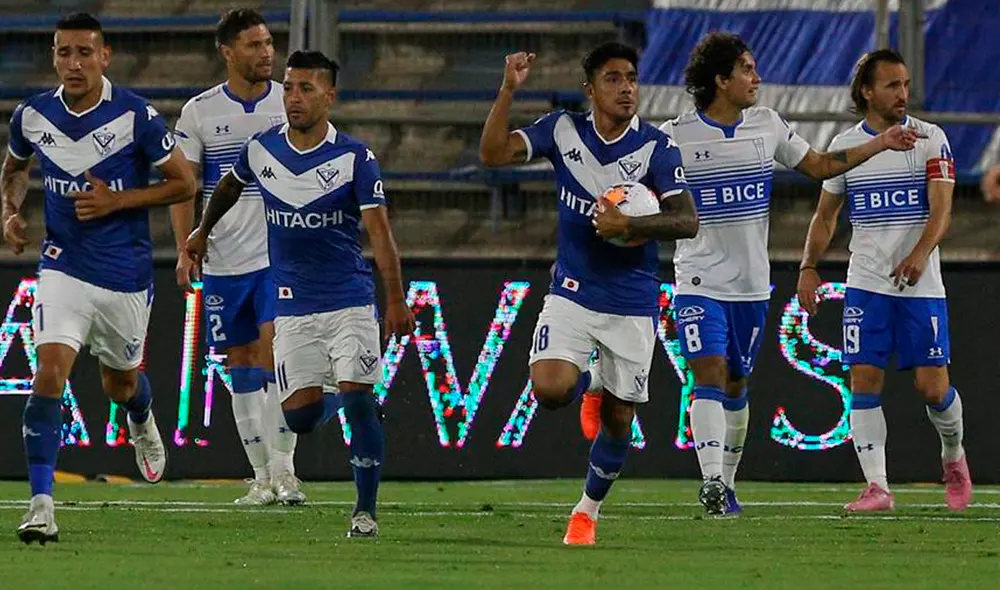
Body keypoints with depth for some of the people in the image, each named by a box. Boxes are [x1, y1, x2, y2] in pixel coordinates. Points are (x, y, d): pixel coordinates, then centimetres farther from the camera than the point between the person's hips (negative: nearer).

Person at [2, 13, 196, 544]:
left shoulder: (135, 116, -13)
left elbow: (184, 183, -6)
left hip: (126, 274, -1)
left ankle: (142, 422, 57)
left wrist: (116, 201, -17)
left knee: (120, 385, 18)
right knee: (49, 373, -19)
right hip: (63, 266, 1)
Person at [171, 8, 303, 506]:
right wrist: (185, 248, -7)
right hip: (223, 261, 2)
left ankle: (283, 469, -14)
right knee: (240, 365, 6)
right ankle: (262, 479, 13)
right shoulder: (199, 111, 2)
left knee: (274, 350, -17)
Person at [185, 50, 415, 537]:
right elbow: (231, 185, 25)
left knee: (358, 401, -13)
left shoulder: (353, 158, -9)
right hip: (293, 307, 3)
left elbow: (379, 231, -14)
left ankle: (366, 511, -3)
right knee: (300, 418, -3)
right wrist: (203, 231, 36)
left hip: (350, 300, -3)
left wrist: (395, 301, -22)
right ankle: (338, 404, 34)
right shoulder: (261, 149, 1)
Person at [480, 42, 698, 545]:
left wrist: (628, 225, -30)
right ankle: (586, 382, 16)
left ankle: (588, 510, 30)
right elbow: (492, 153, -11)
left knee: (618, 420, 6)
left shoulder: (656, 146, -10)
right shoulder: (563, 131, -3)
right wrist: (509, 90, -21)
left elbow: (687, 220, -16)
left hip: (632, 304, -1)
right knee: (551, 390, -22)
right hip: (572, 293, 1)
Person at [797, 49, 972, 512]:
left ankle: (953, 456, 26)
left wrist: (921, 252, -27)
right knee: (864, 382, -8)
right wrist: (809, 266, 3)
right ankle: (877, 487, -8)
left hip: (921, 284, -2)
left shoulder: (930, 139, 0)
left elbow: (941, 209, -10)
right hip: (865, 284, 2)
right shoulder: (845, 146, 7)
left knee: (932, 386, -3)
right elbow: (825, 216, 16)